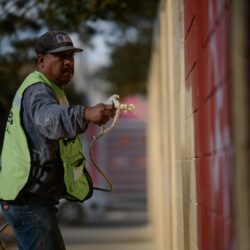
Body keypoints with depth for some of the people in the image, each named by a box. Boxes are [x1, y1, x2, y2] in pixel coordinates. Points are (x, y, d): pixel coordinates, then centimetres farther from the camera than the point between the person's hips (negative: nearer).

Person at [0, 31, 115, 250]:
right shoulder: (37, 90, -16)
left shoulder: (46, 89, 19)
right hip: (30, 199, -11)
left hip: (29, 198, 11)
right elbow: (49, 118, -40)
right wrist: (85, 114, -55)